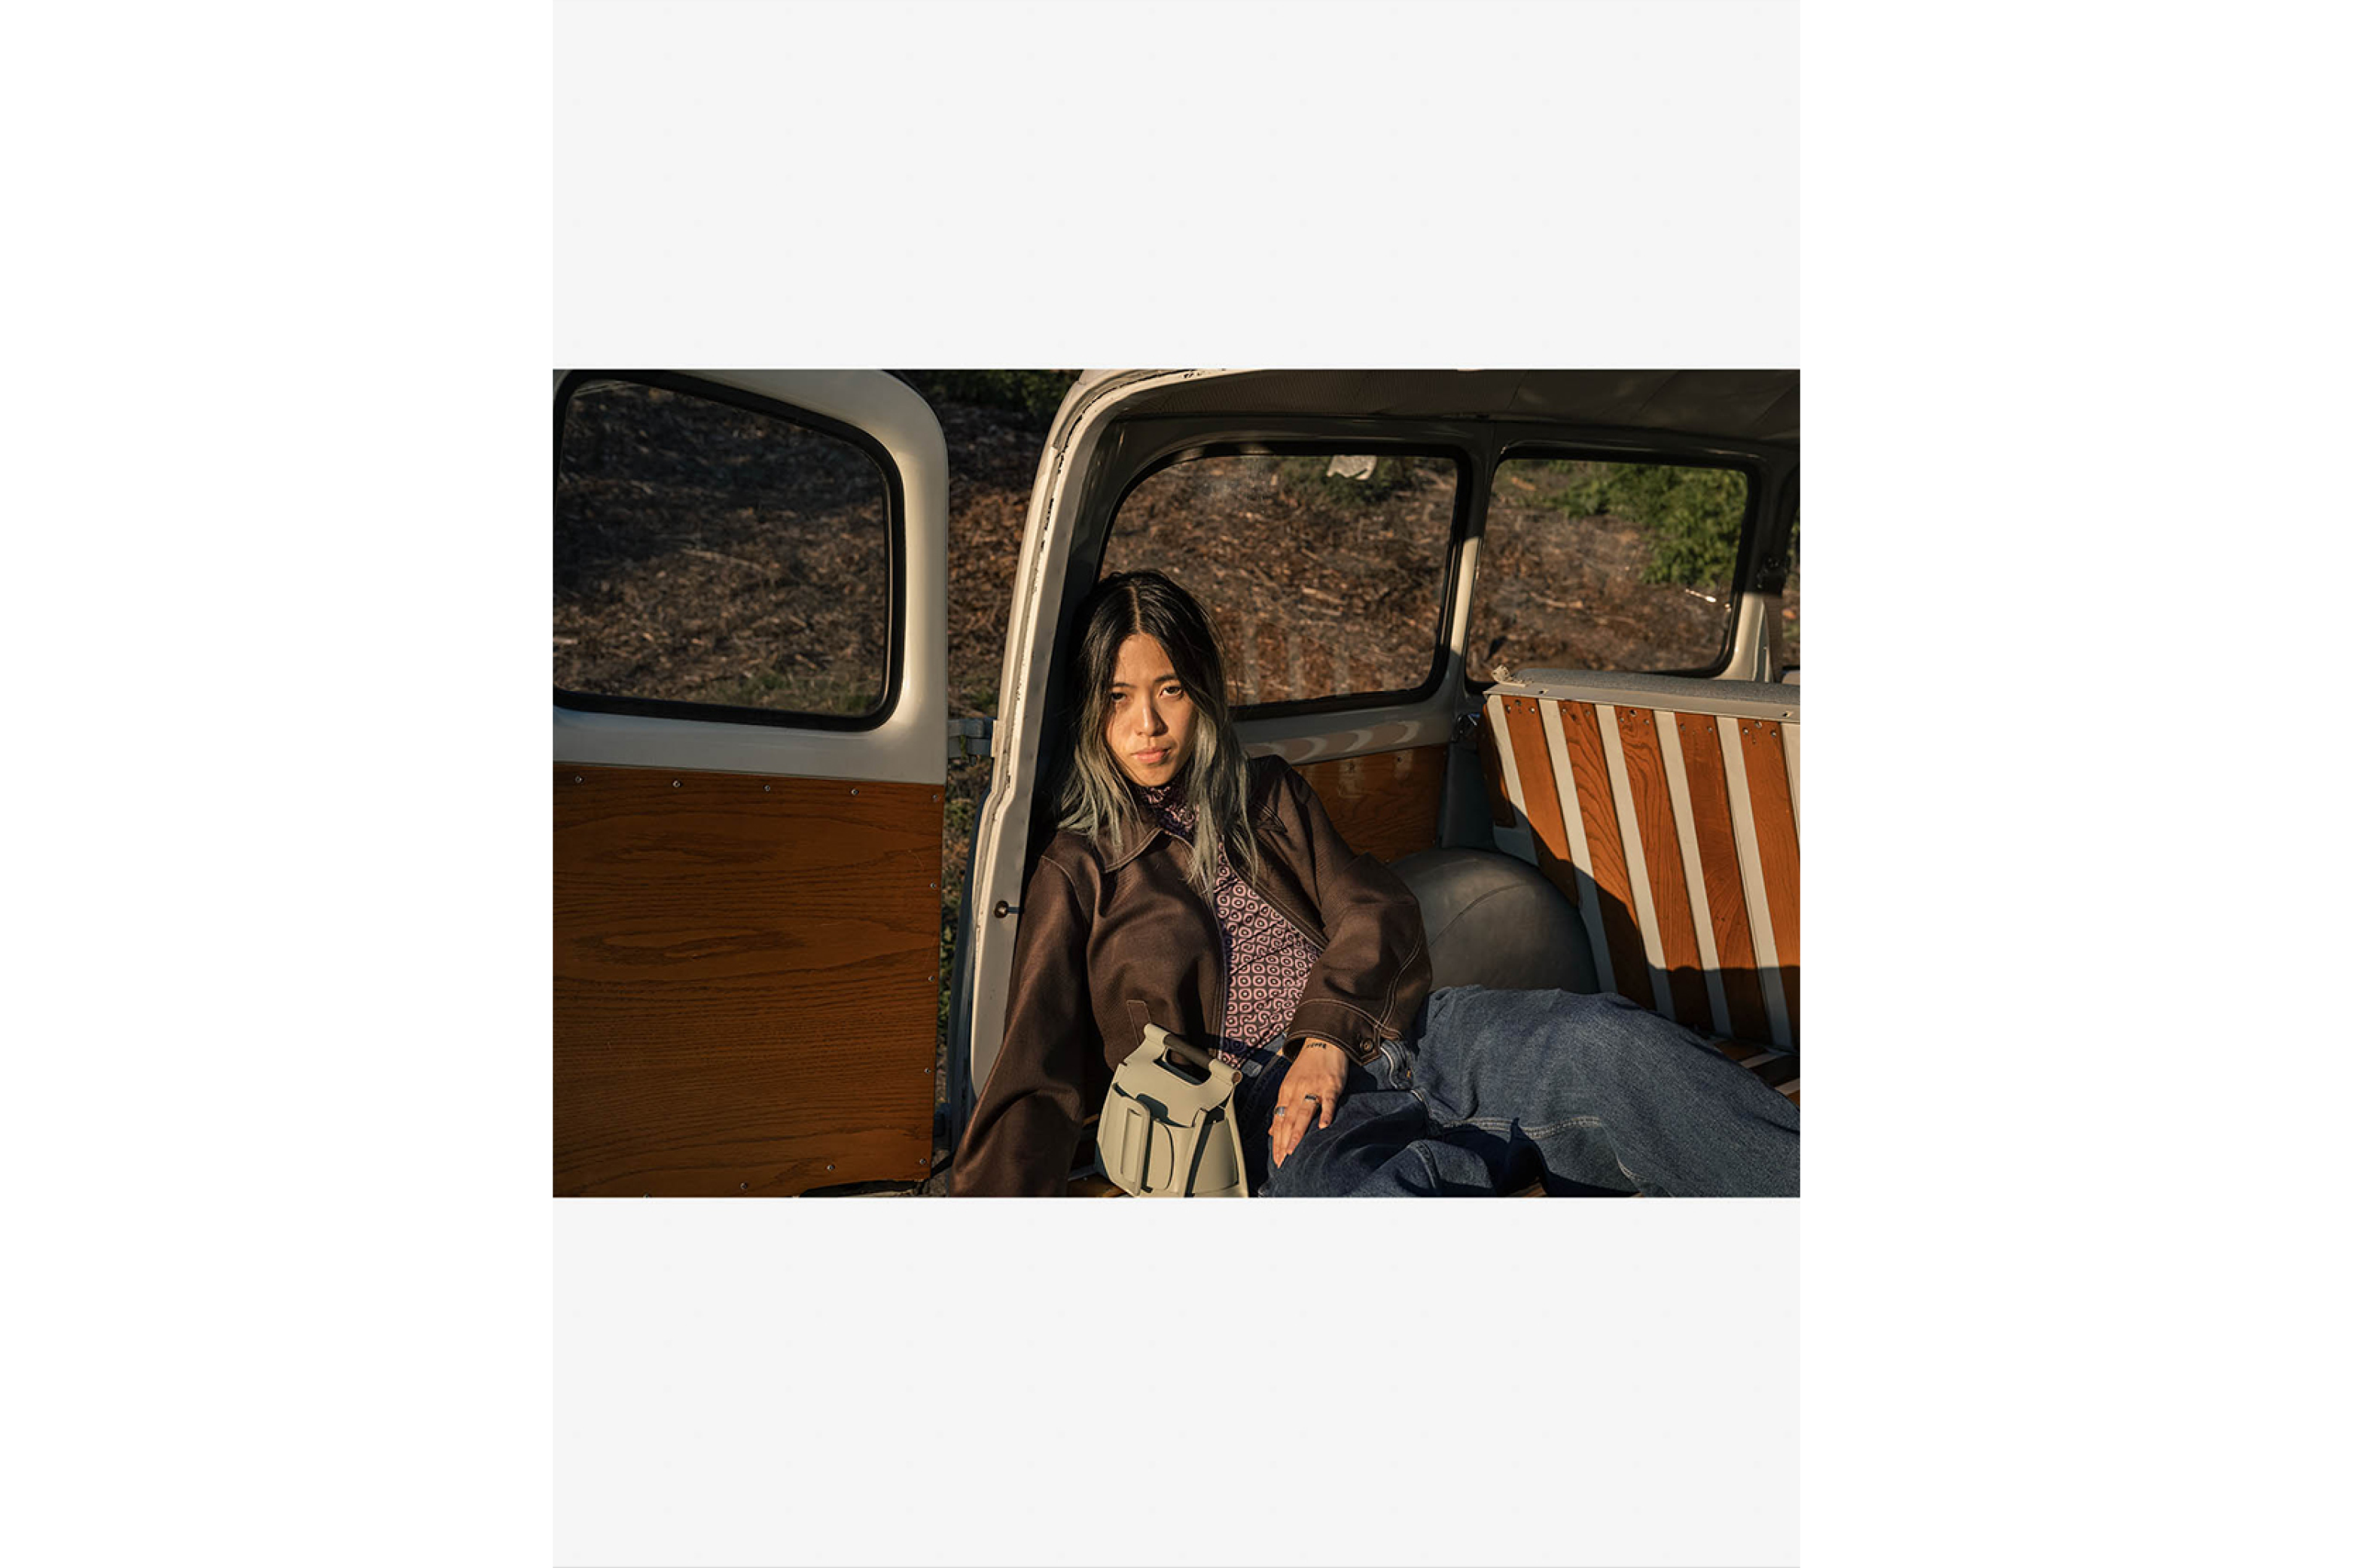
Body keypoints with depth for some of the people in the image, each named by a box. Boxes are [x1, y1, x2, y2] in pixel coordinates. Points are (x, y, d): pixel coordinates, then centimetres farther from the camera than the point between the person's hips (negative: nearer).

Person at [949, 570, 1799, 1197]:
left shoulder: (1267, 794, 25)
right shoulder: (1077, 872, 12)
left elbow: (1373, 908, 13)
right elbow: (1035, 1078, 3)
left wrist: (1328, 1032, -8)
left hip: (1391, 1034, 4)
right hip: (1265, 1095, -4)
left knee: (1604, 1043, -26)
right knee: (1364, 1189, -41)